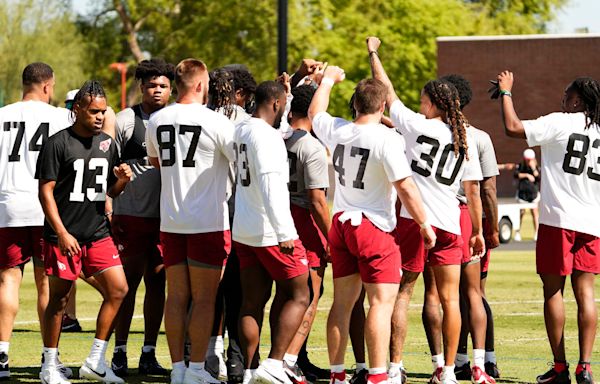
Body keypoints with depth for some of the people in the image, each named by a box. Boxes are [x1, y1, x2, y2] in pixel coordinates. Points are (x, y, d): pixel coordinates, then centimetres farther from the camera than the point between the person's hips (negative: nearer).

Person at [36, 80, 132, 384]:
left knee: (117, 290, -2)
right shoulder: (58, 143, -8)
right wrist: (62, 234, -15)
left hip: (98, 233, 6)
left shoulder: (107, 144, 11)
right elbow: (45, 191, -9)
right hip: (64, 236, -6)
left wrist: (121, 180, -5)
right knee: (59, 299, 1)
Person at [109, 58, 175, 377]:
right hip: (131, 215, -4)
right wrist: (107, 210, -6)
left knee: (157, 282, 5)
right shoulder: (126, 120, -1)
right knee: (129, 282, -4)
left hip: (165, 216, 4)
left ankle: (148, 354, 11)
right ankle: (119, 354, 3)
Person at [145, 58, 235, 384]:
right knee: (204, 298, 0)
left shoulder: (156, 121, 6)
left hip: (170, 221, 5)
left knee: (176, 295, 8)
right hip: (208, 222, -5)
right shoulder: (216, 122, -11)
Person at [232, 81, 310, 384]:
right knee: (297, 296, 0)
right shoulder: (266, 136, -17)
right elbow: (271, 187, -24)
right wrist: (284, 233, -23)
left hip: (243, 231, 9)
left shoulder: (241, 131, 11)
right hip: (270, 232, -9)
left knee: (253, 301, 9)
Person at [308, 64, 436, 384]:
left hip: (341, 224, 7)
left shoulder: (336, 130, 2)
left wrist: (328, 79, 40)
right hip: (374, 226, -7)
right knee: (382, 300, -6)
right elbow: (405, 187, -16)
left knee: (343, 301, 10)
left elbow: (315, 112, 25)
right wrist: (424, 224, -6)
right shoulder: (386, 139, -16)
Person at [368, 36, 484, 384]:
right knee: (449, 298, 6)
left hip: (415, 221, -4)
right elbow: (474, 190, 9)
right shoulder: (467, 141, 7)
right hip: (450, 225, 4)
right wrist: (478, 232, 16)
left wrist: (373, 54, 19)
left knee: (402, 293, 3)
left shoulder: (418, 126, -4)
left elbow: (388, 94, 6)